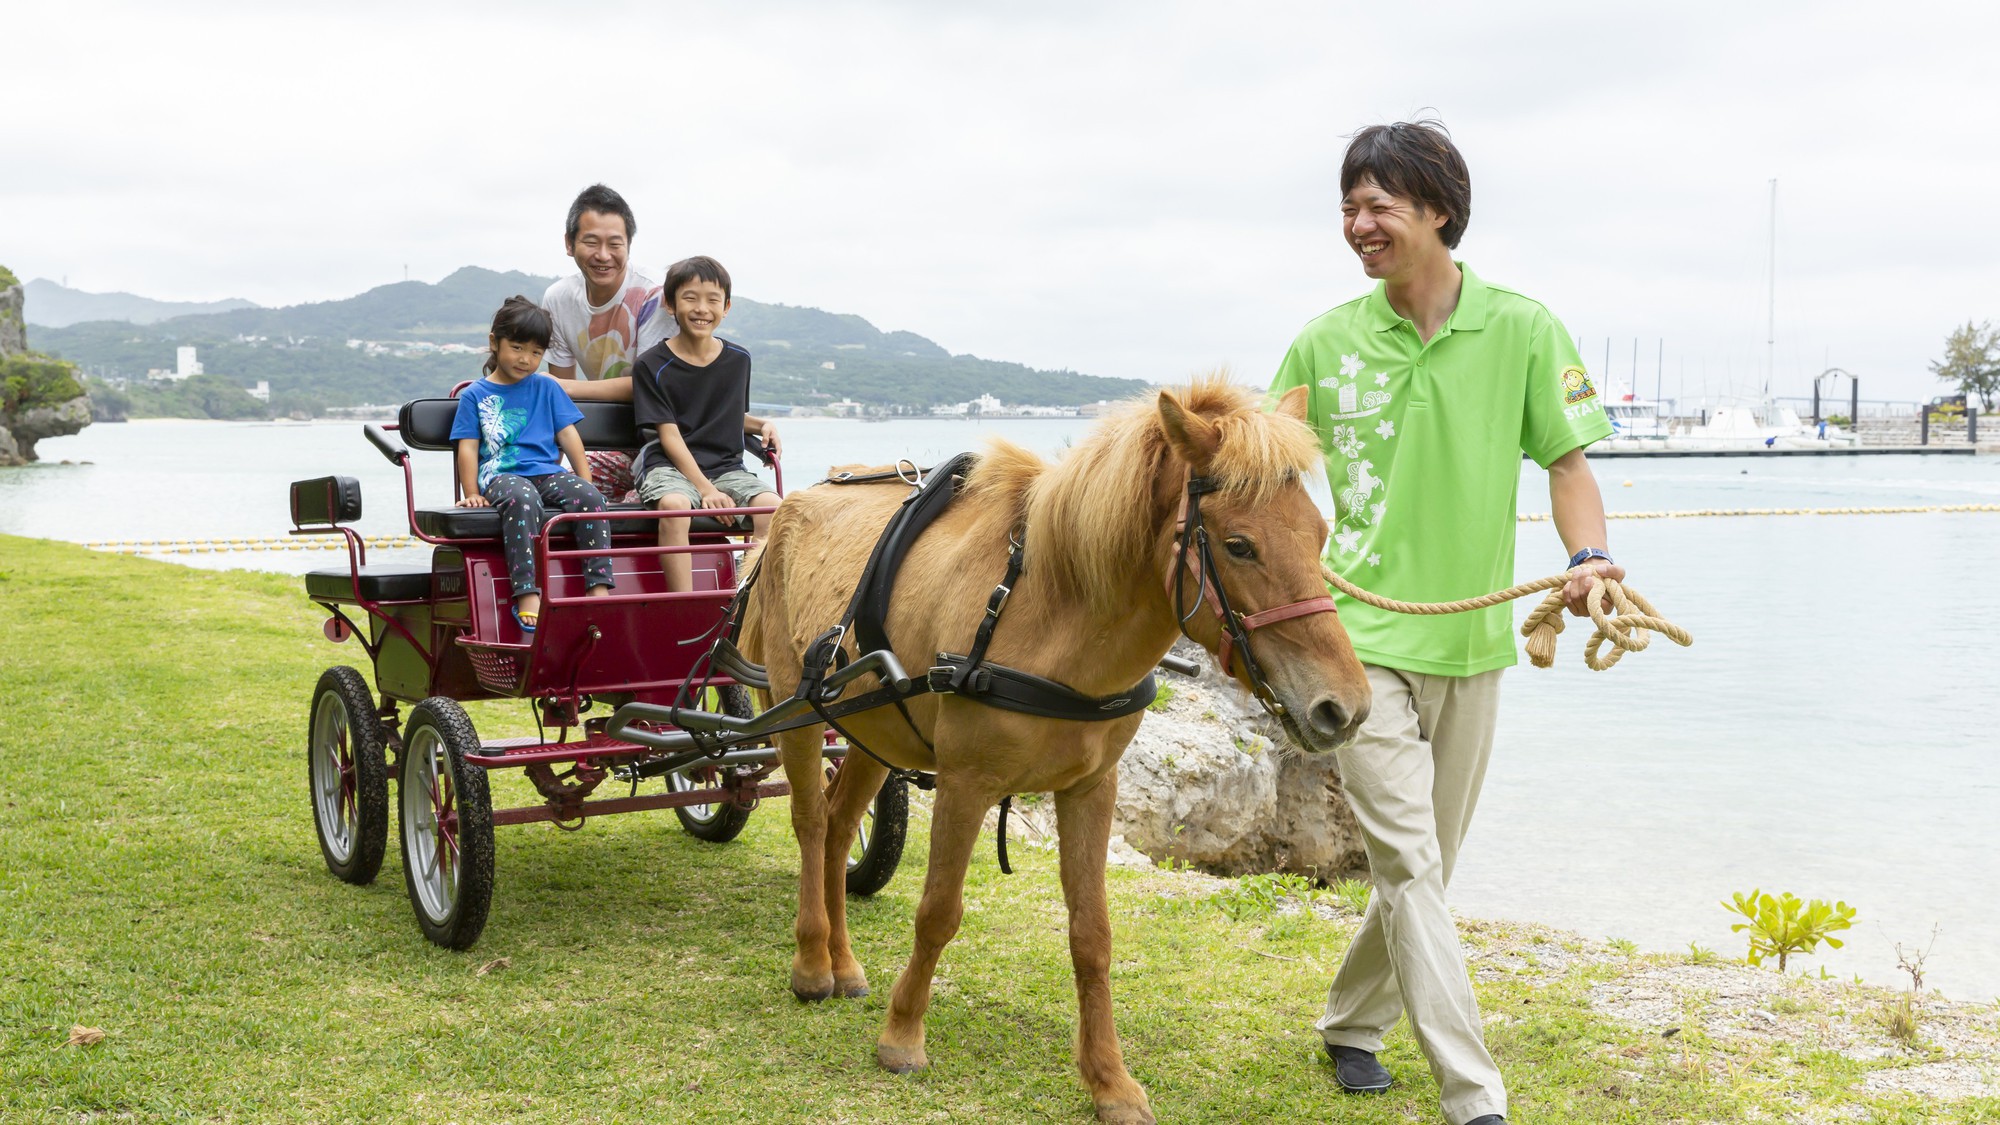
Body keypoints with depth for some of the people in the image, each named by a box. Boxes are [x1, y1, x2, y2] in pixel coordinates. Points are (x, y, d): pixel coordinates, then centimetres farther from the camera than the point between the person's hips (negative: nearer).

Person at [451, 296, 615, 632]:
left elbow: (568, 435, 14)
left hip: (547, 472, 3)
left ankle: (598, 589, -33)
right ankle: (527, 597, -48)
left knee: (589, 497, -29)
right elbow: (468, 447, 6)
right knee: (523, 500, -39)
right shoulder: (475, 395, 13)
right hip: (500, 475, -3)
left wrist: (585, 479, 3)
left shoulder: (546, 388, 19)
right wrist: (472, 493, -7)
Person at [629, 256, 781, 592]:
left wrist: (762, 425, 3)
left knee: (771, 505, -24)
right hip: (670, 465, -4)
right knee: (674, 505, -36)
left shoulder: (738, 360, 10)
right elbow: (670, 434, -9)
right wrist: (705, 489, -19)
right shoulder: (653, 366, -4)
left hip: (726, 466, 4)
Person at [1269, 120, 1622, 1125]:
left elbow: (1567, 460, 1)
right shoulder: (1325, 343, -1)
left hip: (1470, 641, 2)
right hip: (1360, 634, -2)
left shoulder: (1523, 328, -3)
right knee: (1407, 864, -9)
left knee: (1426, 865, 14)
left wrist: (1588, 557, -17)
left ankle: (1351, 1021, 37)